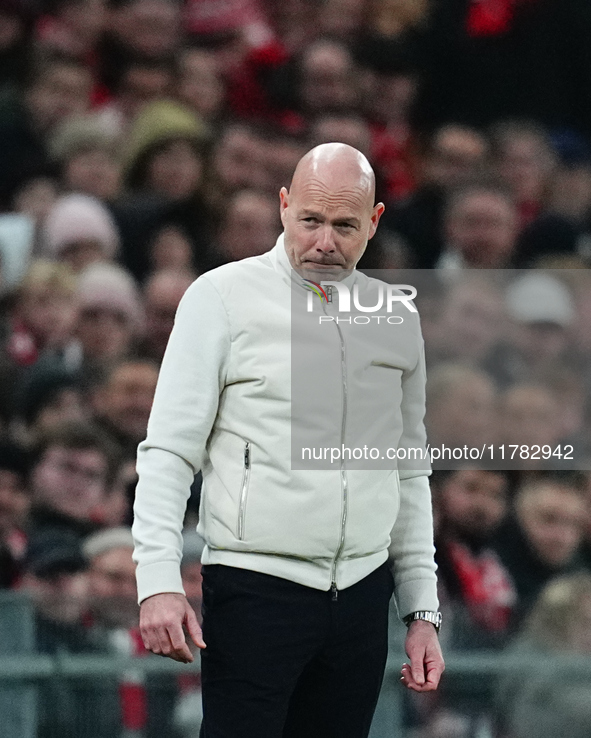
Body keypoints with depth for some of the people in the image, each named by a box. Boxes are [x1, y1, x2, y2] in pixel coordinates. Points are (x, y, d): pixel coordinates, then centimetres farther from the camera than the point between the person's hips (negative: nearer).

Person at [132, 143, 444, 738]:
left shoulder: (396, 318, 13)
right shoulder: (223, 298, -1)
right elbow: (168, 450, -4)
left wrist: (422, 611, 15)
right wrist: (158, 580, -15)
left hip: (361, 599, 4)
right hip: (255, 591, -4)